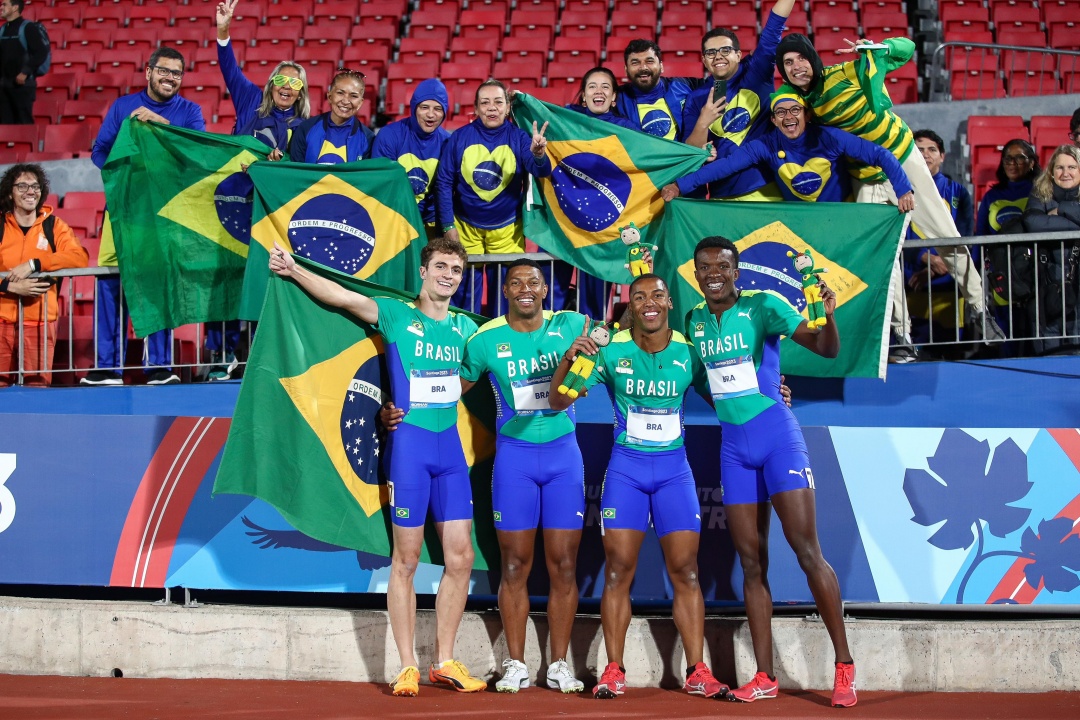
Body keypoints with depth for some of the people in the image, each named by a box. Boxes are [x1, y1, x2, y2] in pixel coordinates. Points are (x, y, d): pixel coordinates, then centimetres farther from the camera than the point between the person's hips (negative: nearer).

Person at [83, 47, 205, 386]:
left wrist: (159, 121, -19)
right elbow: (100, 151, 8)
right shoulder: (122, 107, 11)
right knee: (110, 279, -6)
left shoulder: (189, 111, 7)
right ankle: (108, 365, -1)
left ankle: (158, 365, 3)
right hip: (123, 203, 1)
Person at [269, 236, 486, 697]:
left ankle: (444, 662, 13)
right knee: (406, 560, 0)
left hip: (451, 447, 5)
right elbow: (341, 296, -13)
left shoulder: (465, 327, 12)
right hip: (409, 444, -5)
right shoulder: (397, 315, -2)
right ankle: (407, 667, 5)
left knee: (460, 558, 3)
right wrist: (294, 271, -26)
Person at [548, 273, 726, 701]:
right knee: (618, 572, -3)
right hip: (625, 468, -1)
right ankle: (613, 672, 3)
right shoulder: (611, 351, -7)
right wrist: (569, 360, -24)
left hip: (674, 469, 1)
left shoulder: (687, 352, -3)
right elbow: (557, 401, -6)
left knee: (685, 572, -1)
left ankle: (697, 672, 3)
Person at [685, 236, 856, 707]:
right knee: (751, 562, 5)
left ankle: (844, 667, -4)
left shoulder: (762, 307, -9)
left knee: (807, 552, -10)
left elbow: (827, 349, -17)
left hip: (777, 435, -5)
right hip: (733, 446, 5)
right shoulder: (694, 321, 7)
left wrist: (827, 316, -35)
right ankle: (764, 678, 9)